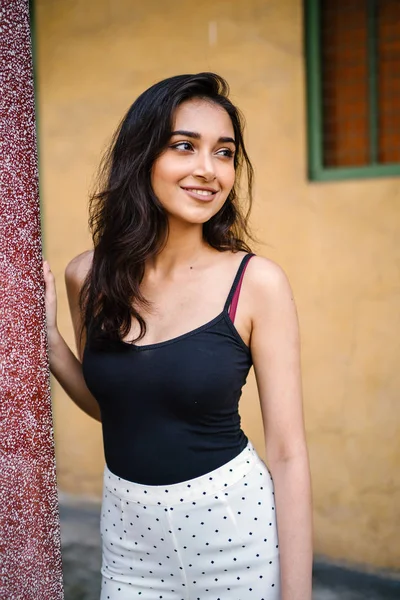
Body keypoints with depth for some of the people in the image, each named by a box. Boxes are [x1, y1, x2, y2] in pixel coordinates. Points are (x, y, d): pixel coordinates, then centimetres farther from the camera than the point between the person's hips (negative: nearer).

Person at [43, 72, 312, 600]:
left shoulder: (257, 282, -15)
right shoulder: (88, 277, -5)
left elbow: (288, 453, -13)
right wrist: (47, 337, -6)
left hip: (232, 529, -3)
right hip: (127, 534, 3)